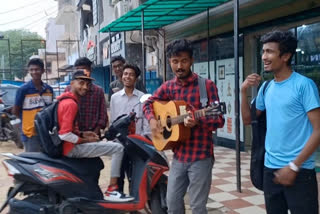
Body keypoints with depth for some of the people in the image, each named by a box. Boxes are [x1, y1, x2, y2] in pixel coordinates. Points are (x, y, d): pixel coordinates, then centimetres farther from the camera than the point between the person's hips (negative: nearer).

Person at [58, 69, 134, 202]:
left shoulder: (65, 99, 14)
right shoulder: (71, 103, -18)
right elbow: (64, 135, -26)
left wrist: (82, 134, 8)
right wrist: (85, 140, -13)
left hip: (70, 146, 11)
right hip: (71, 148, -11)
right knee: (118, 148, -14)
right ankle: (111, 191, -11)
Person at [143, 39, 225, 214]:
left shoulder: (207, 85, -9)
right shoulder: (168, 87, 6)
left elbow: (219, 120, -12)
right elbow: (148, 103, 20)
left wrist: (197, 121, -31)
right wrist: (152, 120, 0)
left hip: (201, 156, -5)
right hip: (179, 155, 5)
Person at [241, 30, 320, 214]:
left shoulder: (304, 85, -11)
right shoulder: (266, 88, 7)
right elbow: (248, 120, 14)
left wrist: (294, 166, -16)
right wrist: (244, 91, 0)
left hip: (299, 171, -6)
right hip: (271, 168, 6)